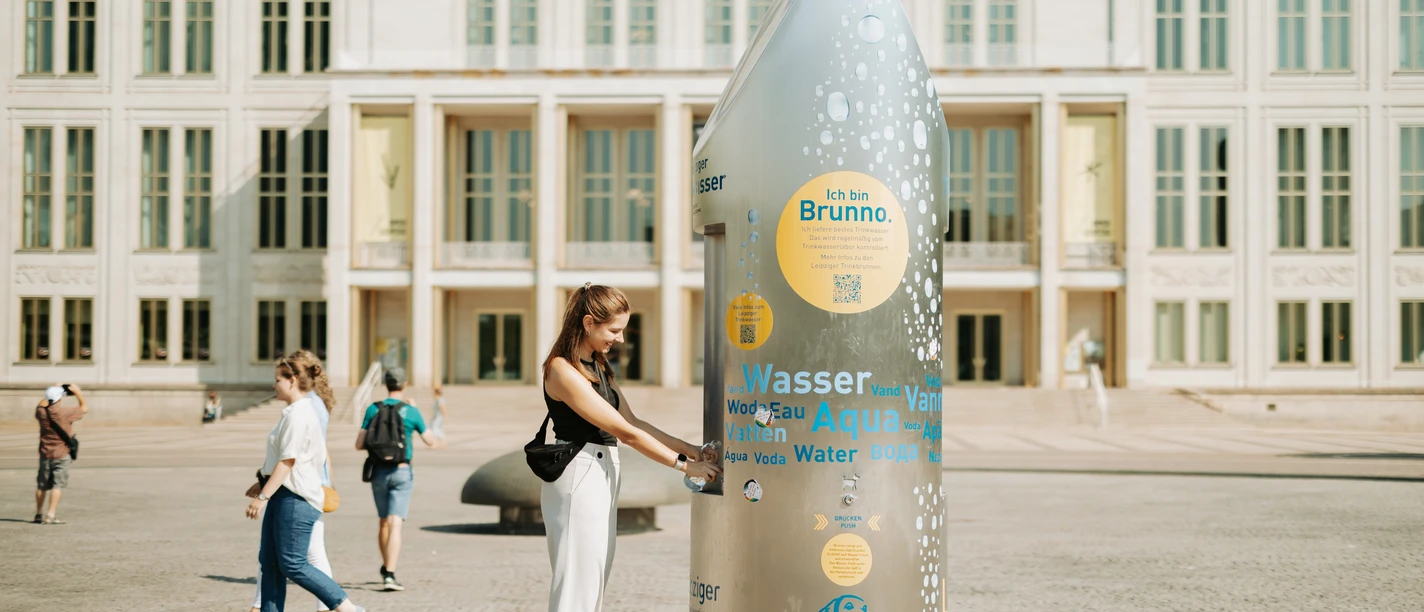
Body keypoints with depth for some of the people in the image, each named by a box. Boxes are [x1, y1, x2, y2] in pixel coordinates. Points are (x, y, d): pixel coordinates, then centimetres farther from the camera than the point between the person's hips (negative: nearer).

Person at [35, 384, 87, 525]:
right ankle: (50, 516, -10)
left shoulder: (41, 411, -3)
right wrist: (77, 392, 8)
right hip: (61, 455, -5)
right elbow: (84, 408, 0)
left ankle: (39, 514, 24)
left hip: (45, 453, 5)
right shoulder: (65, 412, -15)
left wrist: (52, 392, 25)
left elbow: (41, 405, 23)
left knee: (42, 485, 14)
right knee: (58, 485, -3)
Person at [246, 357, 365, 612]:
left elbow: (287, 461, -21)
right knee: (269, 561, 9)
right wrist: (263, 484, 27)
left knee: (293, 565, -7)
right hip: (282, 495, 10)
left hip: (296, 500, -10)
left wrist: (263, 496, -21)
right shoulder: (293, 413, 15)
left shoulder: (299, 416, -17)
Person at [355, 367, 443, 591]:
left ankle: (386, 567, 35)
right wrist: (439, 444, 32)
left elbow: (359, 445, -2)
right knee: (395, 525, -8)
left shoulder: (373, 409, -1)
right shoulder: (412, 412, -4)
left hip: (378, 471, 3)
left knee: (383, 522, 20)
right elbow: (430, 441, 9)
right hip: (401, 472, -3)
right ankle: (389, 575, -18)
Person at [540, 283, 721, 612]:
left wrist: (689, 449, 2)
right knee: (579, 585, -4)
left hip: (603, 475, 9)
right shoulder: (563, 370, -17)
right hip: (579, 477, -9)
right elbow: (625, 432, -18)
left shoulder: (599, 366, 12)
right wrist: (683, 465, -14)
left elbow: (633, 421, 10)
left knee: (595, 581, 12)